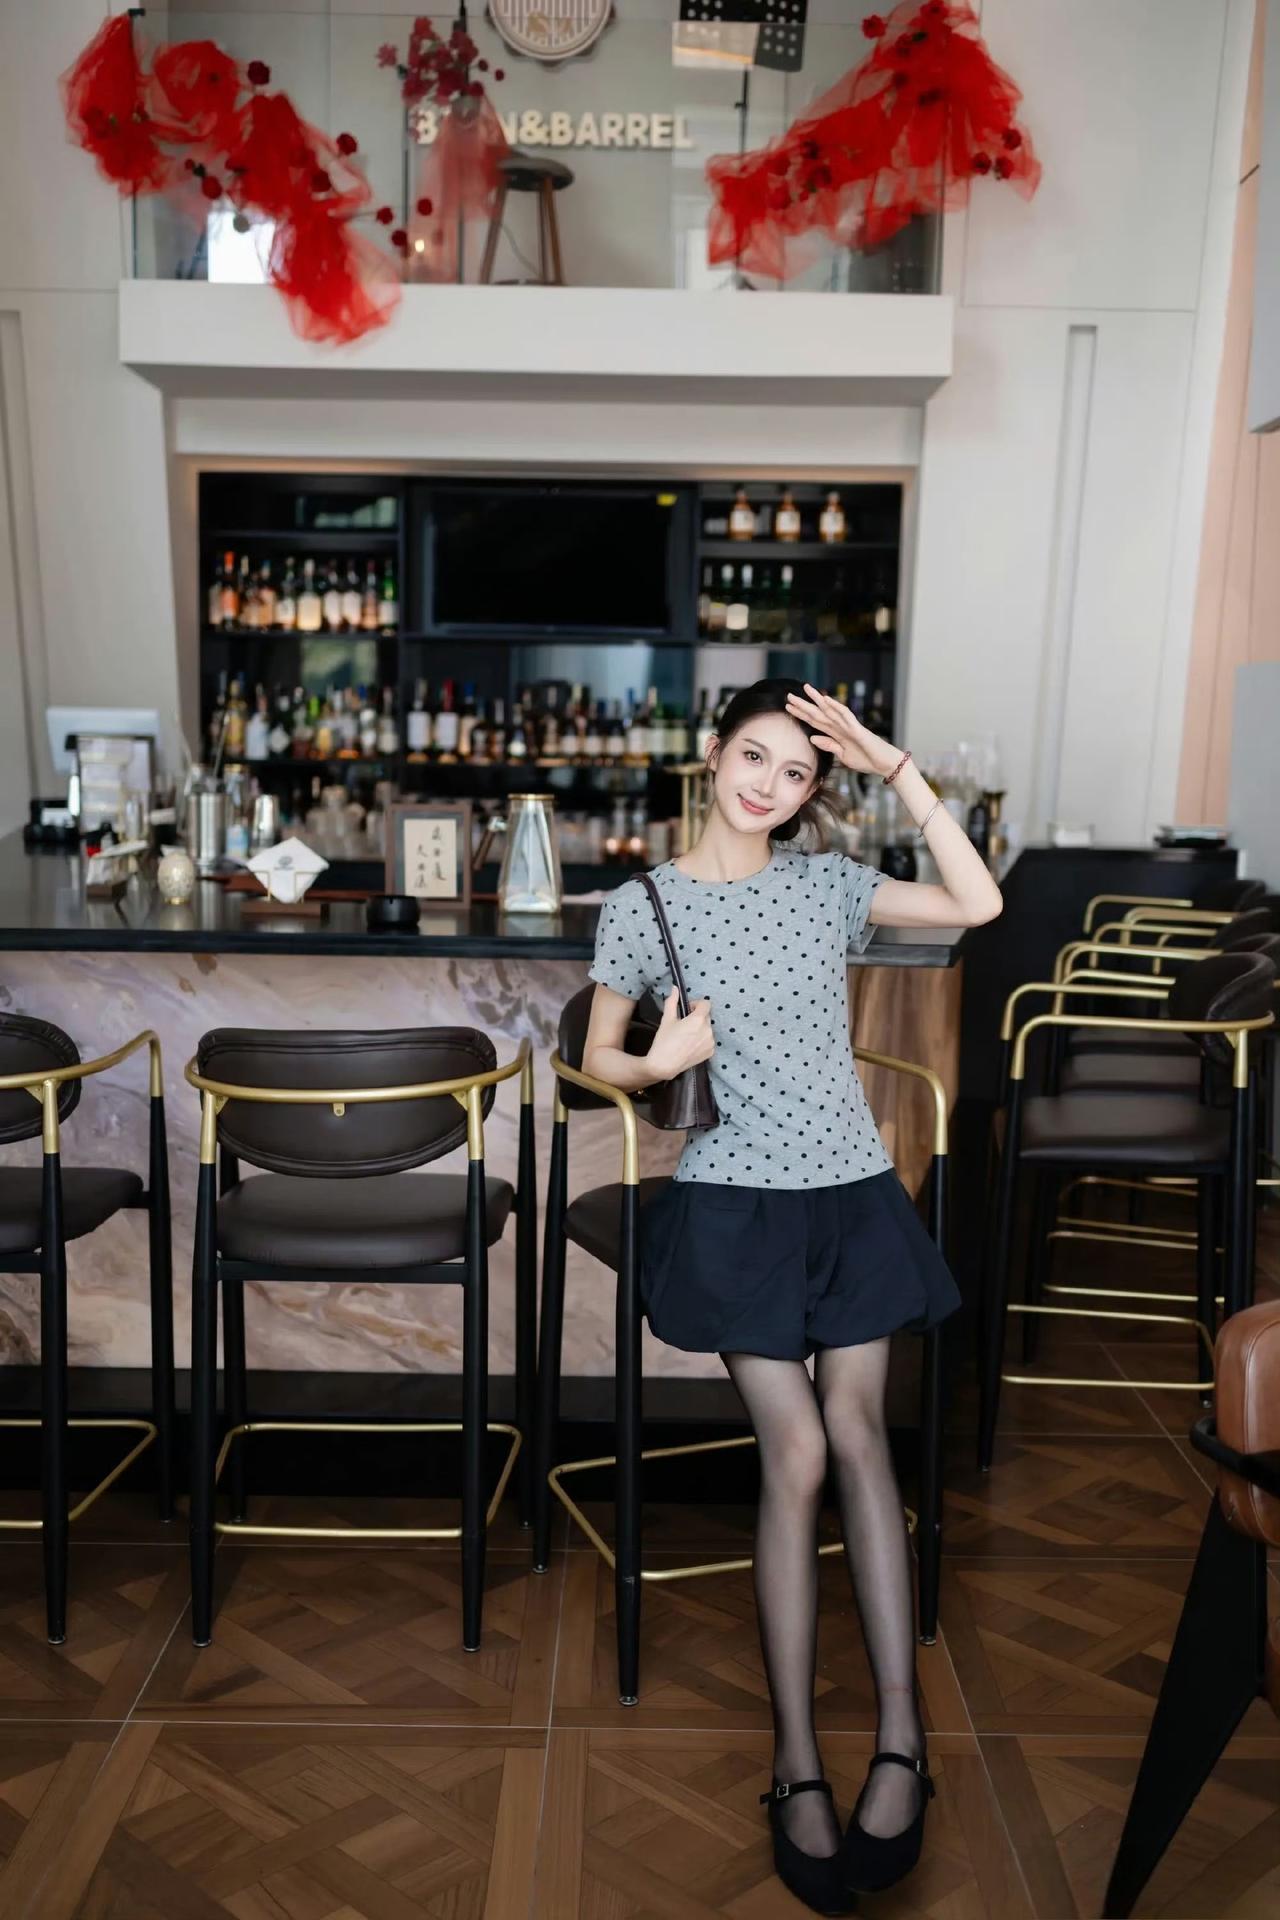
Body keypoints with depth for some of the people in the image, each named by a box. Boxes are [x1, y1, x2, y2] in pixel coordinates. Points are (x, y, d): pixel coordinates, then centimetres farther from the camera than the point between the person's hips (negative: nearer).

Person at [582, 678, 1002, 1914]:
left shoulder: (826, 883, 5)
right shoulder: (644, 904, 0)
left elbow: (977, 903, -5)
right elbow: (599, 1056, 7)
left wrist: (897, 769, -8)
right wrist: (657, 1064, -16)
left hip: (850, 1190, 3)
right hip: (733, 1201, -2)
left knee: (856, 1436, -5)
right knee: (796, 1451, -9)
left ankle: (900, 1736, 2)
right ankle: (798, 1766, 2)